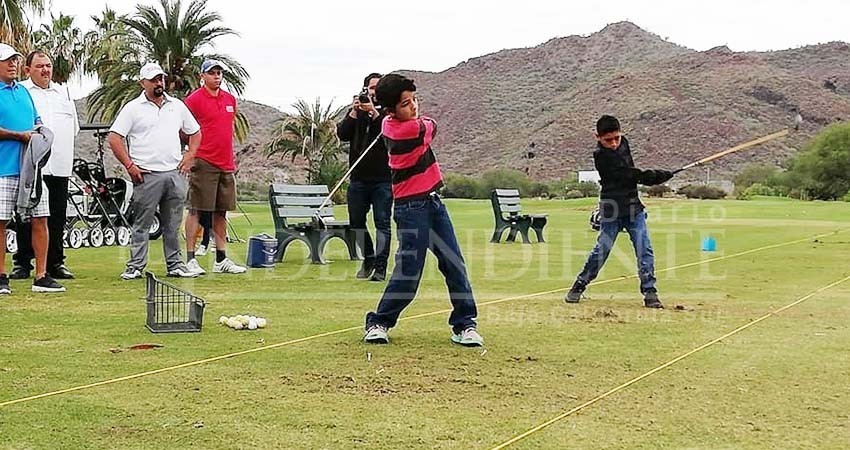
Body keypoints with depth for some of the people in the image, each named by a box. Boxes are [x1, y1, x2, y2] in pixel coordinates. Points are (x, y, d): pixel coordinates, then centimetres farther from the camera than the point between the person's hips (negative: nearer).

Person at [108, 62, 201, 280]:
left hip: (175, 173, 4)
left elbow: (195, 132, 23)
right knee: (142, 223, -1)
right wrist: (130, 166, -9)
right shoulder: (133, 108, 0)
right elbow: (114, 138, -4)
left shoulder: (177, 106, 14)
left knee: (173, 225, 9)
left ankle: (175, 265, 16)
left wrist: (189, 157, 10)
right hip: (146, 175, -4)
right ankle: (135, 266, 4)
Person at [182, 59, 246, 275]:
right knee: (197, 210, -4)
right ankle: (190, 259, -1)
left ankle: (221, 260, 16)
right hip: (203, 164, -7)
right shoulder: (194, 99, -5)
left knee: (221, 212, 10)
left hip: (226, 164, 7)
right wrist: (191, 155, -10)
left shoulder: (230, 99, 15)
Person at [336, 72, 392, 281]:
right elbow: (342, 134, -2)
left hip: (382, 179, -4)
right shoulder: (356, 112, 11)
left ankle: (380, 266, -3)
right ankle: (368, 259, 25)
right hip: (358, 178, 4)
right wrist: (354, 112, -13)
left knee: (382, 223, -4)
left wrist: (374, 112, -21)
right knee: (356, 221, 9)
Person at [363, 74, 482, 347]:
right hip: (412, 207, -9)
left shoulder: (389, 124, 4)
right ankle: (378, 322, 13)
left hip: (432, 201, 9)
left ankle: (464, 324, 9)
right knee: (408, 272, -6)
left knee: (455, 264, 4)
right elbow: (431, 125, 2)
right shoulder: (412, 129, -21)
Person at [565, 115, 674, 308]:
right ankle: (579, 286, 14)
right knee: (602, 250, -3)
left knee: (644, 250, -4)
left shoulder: (623, 142, 6)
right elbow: (631, 175, -21)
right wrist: (660, 176, -22)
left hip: (633, 208, 5)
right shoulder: (601, 156, -15)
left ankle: (649, 292, -1)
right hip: (612, 211, -5)